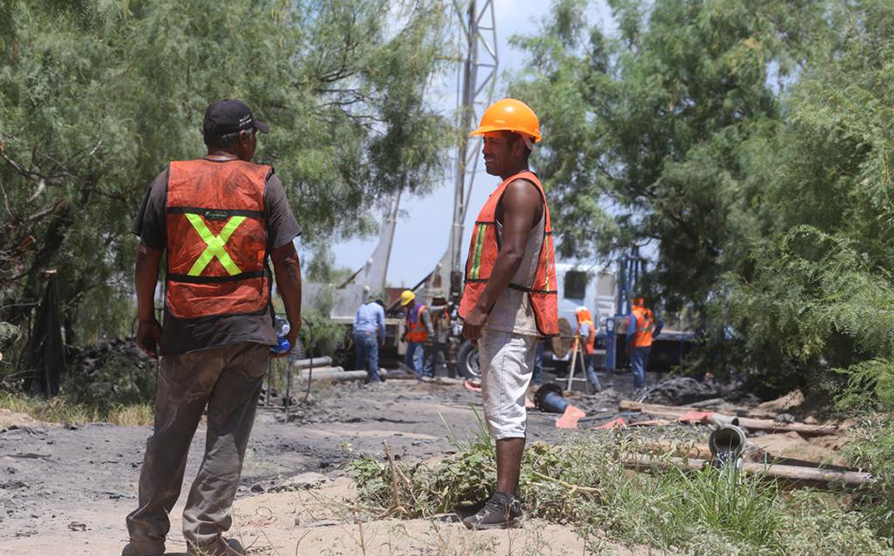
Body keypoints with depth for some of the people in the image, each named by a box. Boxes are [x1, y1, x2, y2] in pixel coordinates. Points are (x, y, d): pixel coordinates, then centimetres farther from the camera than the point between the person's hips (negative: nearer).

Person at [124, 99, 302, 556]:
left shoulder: (170, 180, 5)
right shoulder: (263, 183, 1)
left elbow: (147, 257, 3)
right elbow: (285, 260, -2)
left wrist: (145, 320, 11)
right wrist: (295, 322, 7)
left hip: (184, 330, 2)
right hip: (247, 330, -2)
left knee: (170, 434, 10)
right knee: (228, 435, 4)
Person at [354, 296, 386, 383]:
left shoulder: (361, 307, 25)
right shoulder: (379, 308, 11)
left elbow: (355, 322, 18)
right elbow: (381, 325, 9)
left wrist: (355, 338, 17)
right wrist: (382, 339, 17)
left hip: (358, 333, 5)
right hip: (369, 333, -5)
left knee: (360, 357, 11)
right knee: (373, 357, -4)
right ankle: (374, 379, -7)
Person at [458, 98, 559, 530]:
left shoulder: (521, 189, -11)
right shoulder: (511, 190, 22)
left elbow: (513, 254, -22)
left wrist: (481, 309, -23)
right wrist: (478, 311, 22)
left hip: (509, 316, -11)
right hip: (499, 317, 11)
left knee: (506, 410, -14)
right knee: (499, 411, 13)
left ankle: (503, 504, -17)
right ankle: (508, 496, 17)